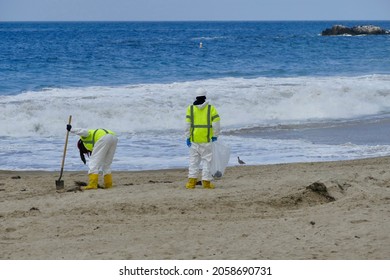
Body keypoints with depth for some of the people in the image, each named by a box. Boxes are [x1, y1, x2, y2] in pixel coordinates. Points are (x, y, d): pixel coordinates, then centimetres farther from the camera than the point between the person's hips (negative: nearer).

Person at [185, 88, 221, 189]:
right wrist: (215, 136, 4)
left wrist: (188, 137, 3)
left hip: (194, 139, 1)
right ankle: (206, 182, 4)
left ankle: (192, 181, 3)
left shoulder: (190, 108, 1)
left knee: (194, 160, 9)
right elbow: (216, 123, -5)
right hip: (207, 139, -1)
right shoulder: (211, 108, -1)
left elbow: (188, 124, -2)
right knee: (207, 160, 5)